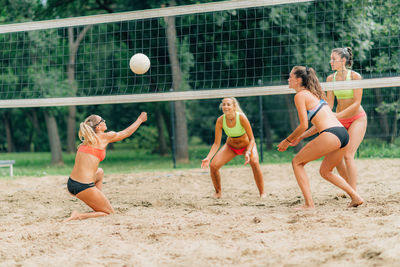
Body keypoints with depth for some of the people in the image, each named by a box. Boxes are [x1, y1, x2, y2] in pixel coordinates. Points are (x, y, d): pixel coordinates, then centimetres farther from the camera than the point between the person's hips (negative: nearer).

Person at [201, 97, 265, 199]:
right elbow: (216, 143, -19)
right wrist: (208, 158, -32)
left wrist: (247, 153, -42)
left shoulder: (241, 117, -31)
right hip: (230, 146, 3)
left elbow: (251, 139, -25)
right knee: (213, 165, -14)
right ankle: (218, 192, 12)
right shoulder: (220, 120, -24)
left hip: (247, 145, -3)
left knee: (254, 162, -32)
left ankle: (262, 193, -17)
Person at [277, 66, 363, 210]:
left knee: (297, 162, 6)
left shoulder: (300, 95, -1)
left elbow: (303, 125, -6)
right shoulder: (313, 94, 25)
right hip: (343, 134, 9)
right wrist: (299, 138, 29)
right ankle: (355, 197, 15)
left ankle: (309, 204, -2)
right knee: (325, 172, 26)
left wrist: (287, 141, 7)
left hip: (331, 135, -9)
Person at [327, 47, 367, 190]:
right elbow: (329, 103, 1)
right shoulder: (330, 78, 0)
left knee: (348, 155, -17)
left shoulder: (355, 76, -16)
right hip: (340, 121, 5)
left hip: (357, 118, -5)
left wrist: (338, 115, -28)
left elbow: (357, 103, -19)